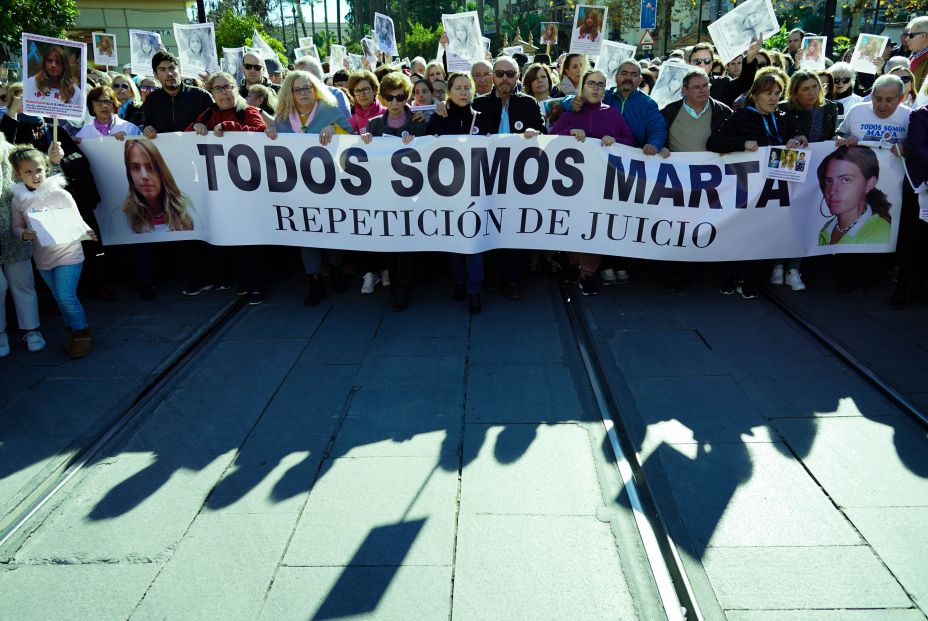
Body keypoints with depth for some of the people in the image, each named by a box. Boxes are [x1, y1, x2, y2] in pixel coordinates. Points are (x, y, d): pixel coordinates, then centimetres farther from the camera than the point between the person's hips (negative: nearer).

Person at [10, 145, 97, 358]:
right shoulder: (19, 199, 0)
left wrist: (86, 232, -28)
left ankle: (82, 332, 7)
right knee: (59, 297, 15)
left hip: (68, 253, -5)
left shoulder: (60, 194, -11)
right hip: (42, 258, 5)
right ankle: (73, 332, 31)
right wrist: (24, 234, -15)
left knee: (66, 296, -12)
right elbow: (17, 226, 8)